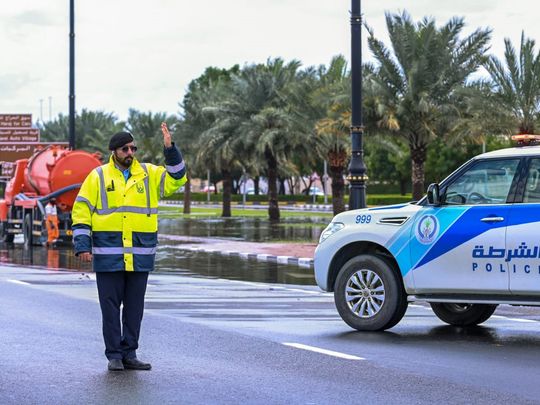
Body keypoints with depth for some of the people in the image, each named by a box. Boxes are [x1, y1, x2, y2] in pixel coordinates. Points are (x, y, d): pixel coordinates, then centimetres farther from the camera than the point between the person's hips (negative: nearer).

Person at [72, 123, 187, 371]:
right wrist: (82, 246, -6)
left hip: (140, 255, 3)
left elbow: (176, 178, 1)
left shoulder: (149, 174, 9)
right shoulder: (97, 177, 2)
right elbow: (81, 212, 2)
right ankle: (114, 355, 9)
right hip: (108, 255, -2)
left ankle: (129, 353, 16)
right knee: (110, 306, 2)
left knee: (135, 307, 8)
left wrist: (170, 149, -11)